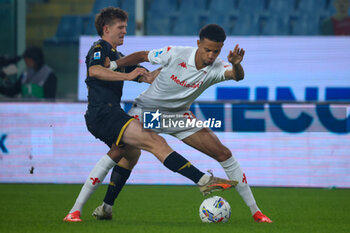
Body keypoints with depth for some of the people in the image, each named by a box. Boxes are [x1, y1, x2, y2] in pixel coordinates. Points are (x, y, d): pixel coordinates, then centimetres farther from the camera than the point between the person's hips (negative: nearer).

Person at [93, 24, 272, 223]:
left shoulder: (217, 68, -18)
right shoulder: (176, 54, -22)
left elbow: (237, 76, -39)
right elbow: (142, 56, -8)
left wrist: (236, 65, -62)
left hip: (179, 115, 2)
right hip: (147, 109, -2)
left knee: (224, 154, -6)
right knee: (129, 154, -22)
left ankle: (254, 210, 1)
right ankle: (106, 207, -5)